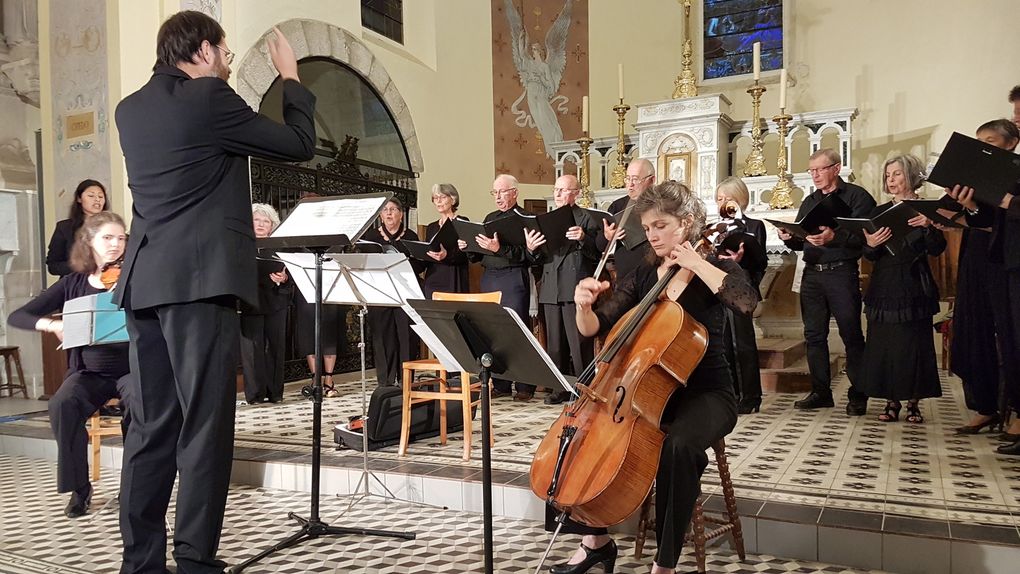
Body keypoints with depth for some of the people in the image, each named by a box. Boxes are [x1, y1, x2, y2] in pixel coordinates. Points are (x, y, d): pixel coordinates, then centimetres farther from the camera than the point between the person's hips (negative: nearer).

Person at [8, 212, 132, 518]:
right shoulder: (73, 283, 6)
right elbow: (16, 317, 3)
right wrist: (52, 324, -19)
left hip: (130, 368, -2)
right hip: (89, 373, 2)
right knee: (62, 404, -30)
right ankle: (79, 487, -11)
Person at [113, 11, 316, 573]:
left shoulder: (130, 109, 17)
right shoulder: (209, 97, -5)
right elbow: (298, 144, 1)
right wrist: (291, 78, 14)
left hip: (143, 281, 8)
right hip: (199, 280, -8)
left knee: (150, 427, 10)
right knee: (204, 427, -3)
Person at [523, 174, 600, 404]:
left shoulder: (586, 218, 2)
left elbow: (597, 253, -7)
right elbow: (540, 259, 15)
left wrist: (583, 238, -24)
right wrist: (531, 249, -6)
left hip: (575, 289, -6)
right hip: (551, 290, 6)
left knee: (580, 343, -5)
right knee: (554, 344, 10)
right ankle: (561, 388, 20)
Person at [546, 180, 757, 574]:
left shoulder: (715, 269, -4)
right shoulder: (642, 275, 7)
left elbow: (747, 302, -27)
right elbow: (595, 329, 3)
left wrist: (696, 263, -21)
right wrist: (584, 305, -19)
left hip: (705, 394, -5)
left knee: (678, 446, -37)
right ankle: (595, 539, 2)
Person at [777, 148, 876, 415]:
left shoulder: (856, 196, -2)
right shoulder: (809, 202, 17)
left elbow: (863, 236, -15)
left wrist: (834, 238, -29)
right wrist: (789, 238, -4)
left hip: (841, 272, -6)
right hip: (812, 273, 6)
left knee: (851, 335, -1)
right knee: (814, 335, 8)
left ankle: (858, 395, 9)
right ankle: (821, 392, 17)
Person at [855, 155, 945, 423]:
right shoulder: (879, 212, 10)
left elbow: (936, 250, -7)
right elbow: (870, 256, 6)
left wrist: (929, 227, -25)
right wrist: (870, 245, -17)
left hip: (914, 289, -3)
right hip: (884, 288, 3)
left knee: (914, 344, -1)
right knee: (883, 344, 1)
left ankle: (913, 403, 11)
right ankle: (891, 400, 11)